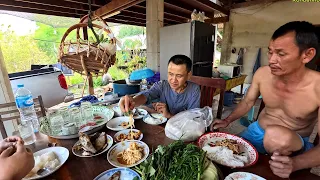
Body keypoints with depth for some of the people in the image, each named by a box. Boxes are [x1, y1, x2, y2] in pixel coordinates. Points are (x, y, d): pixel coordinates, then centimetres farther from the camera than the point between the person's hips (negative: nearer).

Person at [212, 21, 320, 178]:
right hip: (257, 131, 3)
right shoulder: (262, 74, -14)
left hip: (295, 143, -2)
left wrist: (294, 163, -42)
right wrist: (227, 120, -7)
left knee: (277, 135, -37)